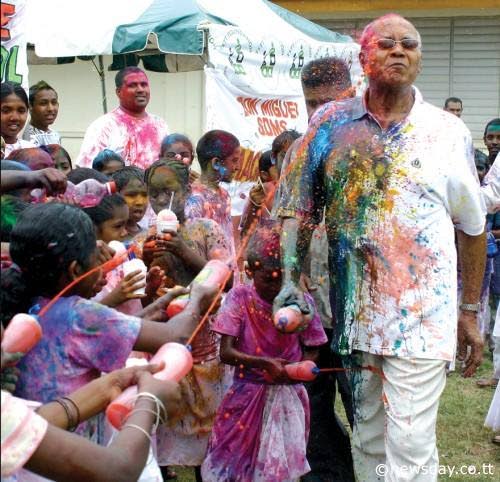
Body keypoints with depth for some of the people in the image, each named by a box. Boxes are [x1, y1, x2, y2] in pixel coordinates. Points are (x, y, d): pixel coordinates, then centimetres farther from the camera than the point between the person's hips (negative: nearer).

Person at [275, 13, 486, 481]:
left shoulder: (448, 131, 0)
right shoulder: (331, 124, 2)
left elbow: (472, 228, 6)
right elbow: (299, 206, 4)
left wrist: (470, 313, 7)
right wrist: (290, 280, -8)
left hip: (424, 315, -2)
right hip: (356, 312, 2)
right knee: (367, 440, 14)